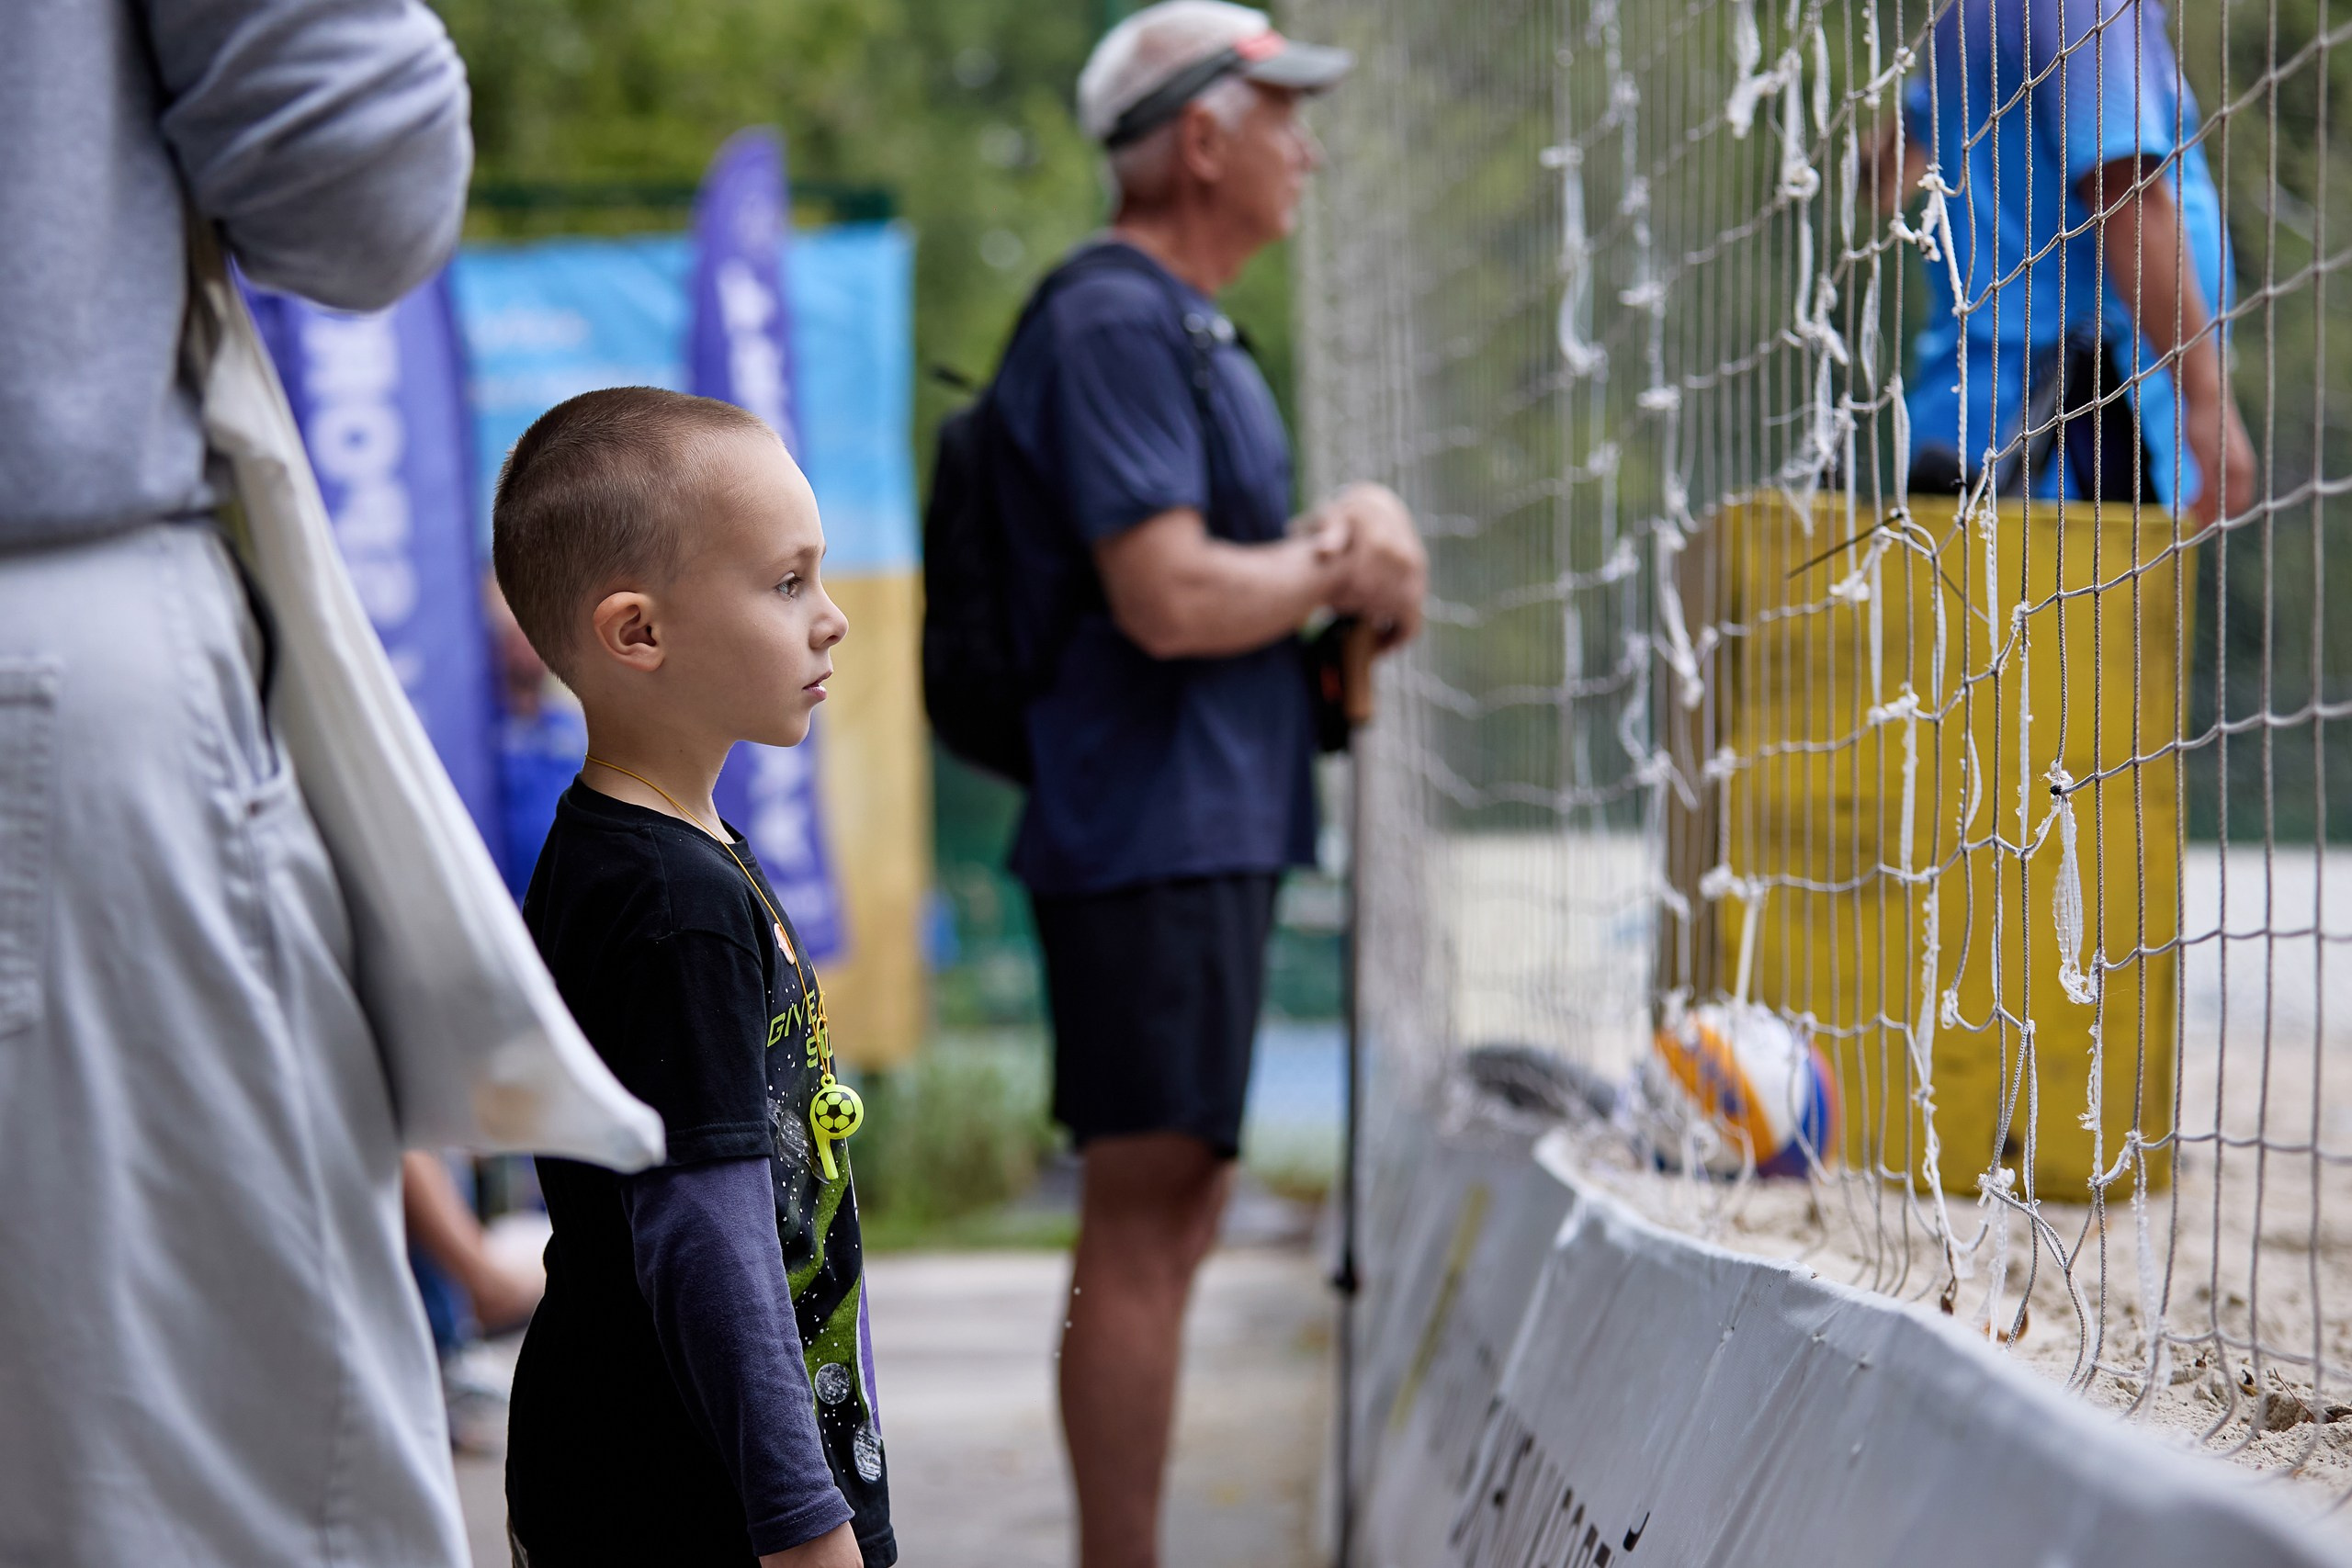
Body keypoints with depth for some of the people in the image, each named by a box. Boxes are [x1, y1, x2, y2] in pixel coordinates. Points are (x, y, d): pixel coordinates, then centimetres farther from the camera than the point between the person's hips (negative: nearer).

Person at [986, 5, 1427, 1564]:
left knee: (1179, 1215, 14)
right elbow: (1169, 597, -22)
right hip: (1151, 834, -11)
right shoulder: (1113, 323, -13)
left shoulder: (1188, 328, 20)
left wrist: (1345, 532, 4)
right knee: (1143, 1222, -9)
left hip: (1217, 833, 11)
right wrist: (1337, 567, -6)